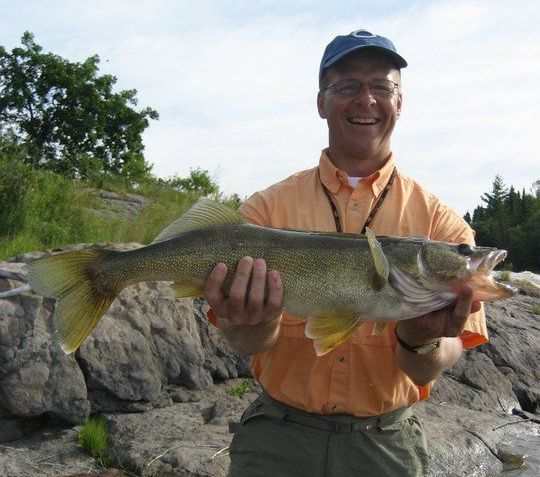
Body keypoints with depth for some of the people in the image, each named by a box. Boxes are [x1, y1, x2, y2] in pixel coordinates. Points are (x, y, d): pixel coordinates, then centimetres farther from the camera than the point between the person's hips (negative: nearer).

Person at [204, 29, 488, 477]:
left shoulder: (439, 220, -5)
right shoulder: (268, 207, -5)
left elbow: (425, 371, -9)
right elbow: (250, 344, -9)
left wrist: (420, 342, -30)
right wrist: (256, 325, -31)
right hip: (278, 437, 0)